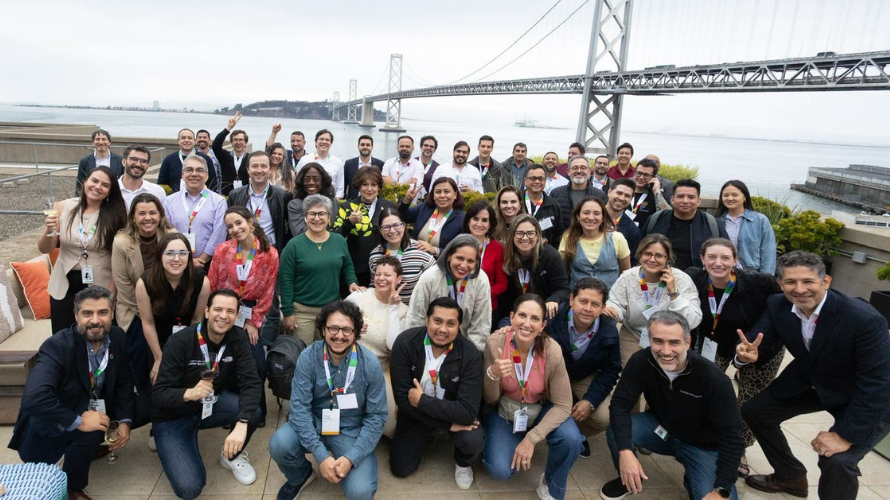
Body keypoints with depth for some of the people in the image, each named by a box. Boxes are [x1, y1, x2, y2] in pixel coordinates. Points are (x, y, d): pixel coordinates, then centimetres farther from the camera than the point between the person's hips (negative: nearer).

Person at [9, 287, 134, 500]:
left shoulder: (117, 338, -11)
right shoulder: (57, 346, -29)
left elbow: (124, 382, 1)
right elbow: (34, 398, -41)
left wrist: (124, 421, -9)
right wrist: (78, 421, -37)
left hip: (92, 408, 7)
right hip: (53, 421, -7)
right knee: (91, 431, -31)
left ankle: (91, 447, 22)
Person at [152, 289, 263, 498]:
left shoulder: (238, 338, -13)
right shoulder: (180, 342, -24)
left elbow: (251, 383, -21)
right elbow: (159, 395, -24)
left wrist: (241, 424, -38)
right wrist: (189, 393, -46)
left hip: (212, 402, 4)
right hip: (173, 417, -3)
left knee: (253, 412, -28)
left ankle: (232, 455, 5)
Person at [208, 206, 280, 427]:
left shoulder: (270, 254, -9)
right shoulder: (222, 250, -5)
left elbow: (268, 292, -5)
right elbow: (211, 286, -1)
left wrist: (253, 322, -5)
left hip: (253, 315, -1)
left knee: (257, 365, -3)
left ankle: (257, 411, 19)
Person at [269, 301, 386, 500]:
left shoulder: (370, 364, -17)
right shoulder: (308, 357, -15)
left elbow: (376, 416, -11)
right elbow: (299, 407, -17)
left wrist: (351, 458, -23)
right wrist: (321, 455, -26)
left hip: (351, 431, -1)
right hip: (313, 422, 2)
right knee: (279, 445, -27)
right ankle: (300, 476, 8)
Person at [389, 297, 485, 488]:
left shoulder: (470, 355, -26)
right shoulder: (405, 342, -25)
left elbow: (468, 411, -31)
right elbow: (402, 398, -24)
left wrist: (422, 400, -31)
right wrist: (447, 423, -27)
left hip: (453, 411, -1)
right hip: (416, 413, 1)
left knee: (473, 440, -29)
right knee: (400, 469, -3)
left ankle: (463, 463, 10)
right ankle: (426, 436, 29)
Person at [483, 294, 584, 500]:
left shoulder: (552, 351, -26)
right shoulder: (495, 342, -24)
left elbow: (562, 405, -16)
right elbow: (490, 400, -13)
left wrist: (531, 438, -23)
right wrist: (492, 374, -35)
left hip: (541, 410, 0)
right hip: (504, 411, 0)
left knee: (571, 440, -28)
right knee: (500, 470, -19)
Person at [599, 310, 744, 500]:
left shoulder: (714, 379, -30)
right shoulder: (641, 362, -22)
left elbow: (731, 438, -25)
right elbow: (620, 404, -22)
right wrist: (625, 451, -37)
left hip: (703, 446, -2)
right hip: (661, 428, 2)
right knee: (616, 432, -24)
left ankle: (692, 478, 13)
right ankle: (629, 479, 8)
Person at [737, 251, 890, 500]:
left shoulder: (865, 319, -33)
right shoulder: (777, 305, -18)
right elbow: (760, 338, -10)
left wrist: (845, 435, -28)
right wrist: (747, 352, -36)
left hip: (866, 399, -6)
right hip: (809, 382, 6)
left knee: (837, 460, -25)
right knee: (754, 411, 8)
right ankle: (790, 476, 32)